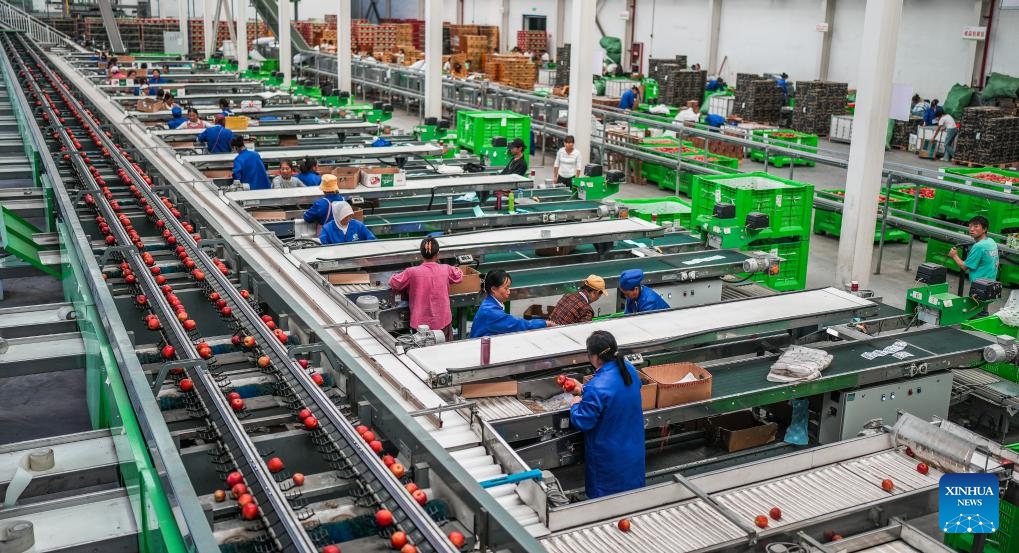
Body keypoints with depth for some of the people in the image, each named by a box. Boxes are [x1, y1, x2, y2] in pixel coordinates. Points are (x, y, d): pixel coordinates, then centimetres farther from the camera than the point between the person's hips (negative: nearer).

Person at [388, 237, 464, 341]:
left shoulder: (412, 272, -13)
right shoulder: (445, 270, -6)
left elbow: (393, 282, 2)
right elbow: (459, 276, 16)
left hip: (421, 323, -2)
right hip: (443, 322, 2)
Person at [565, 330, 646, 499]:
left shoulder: (597, 388, -33)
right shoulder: (628, 369, -9)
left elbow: (583, 422, -22)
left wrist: (576, 404, -4)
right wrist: (583, 390, 10)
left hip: (610, 456, -7)